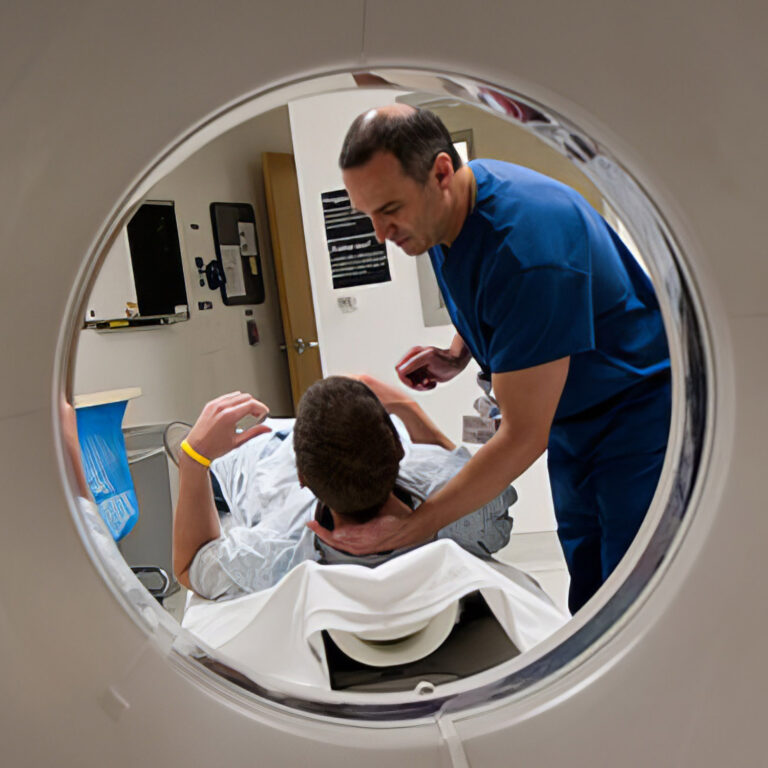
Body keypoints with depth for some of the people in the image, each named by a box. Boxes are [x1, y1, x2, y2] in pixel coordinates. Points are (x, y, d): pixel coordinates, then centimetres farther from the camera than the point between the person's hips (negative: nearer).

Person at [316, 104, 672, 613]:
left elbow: (523, 436, -30)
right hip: (570, 420, 8)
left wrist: (409, 529, -28)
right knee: (588, 587, 15)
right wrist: (458, 355, -3)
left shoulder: (526, 241, -33)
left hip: (640, 414, -8)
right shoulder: (444, 209, -6)